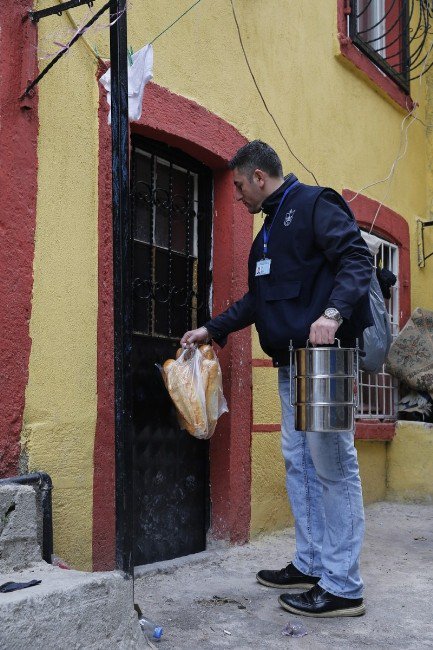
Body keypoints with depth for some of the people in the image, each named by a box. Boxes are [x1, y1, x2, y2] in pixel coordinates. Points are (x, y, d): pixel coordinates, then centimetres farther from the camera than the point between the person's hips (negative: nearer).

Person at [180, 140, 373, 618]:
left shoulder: (314, 204, -4)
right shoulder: (269, 230, 24)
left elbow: (357, 259, -15)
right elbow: (257, 299, 29)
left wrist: (333, 313, -29)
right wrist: (211, 330, 27)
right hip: (291, 363, 10)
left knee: (332, 466, -7)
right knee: (298, 463, 12)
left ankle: (343, 587, -1)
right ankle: (309, 564, 23)